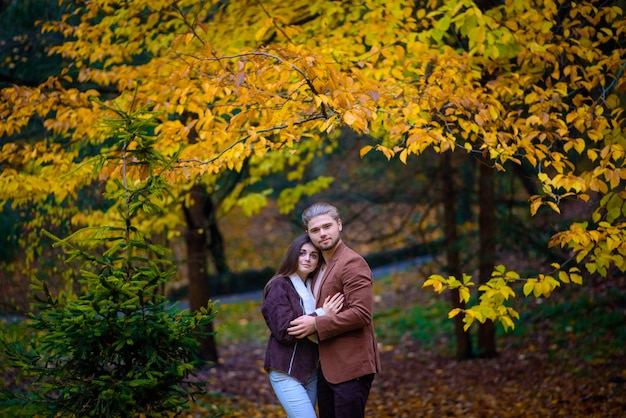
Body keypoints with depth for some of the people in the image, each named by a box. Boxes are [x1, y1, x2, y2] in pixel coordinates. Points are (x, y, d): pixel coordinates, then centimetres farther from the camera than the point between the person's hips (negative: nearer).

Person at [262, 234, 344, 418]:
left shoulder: (313, 287, 11)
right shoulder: (279, 286, -8)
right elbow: (284, 331, -17)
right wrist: (321, 315, -18)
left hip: (311, 371, 7)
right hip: (287, 373, -7)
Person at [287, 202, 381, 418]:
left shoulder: (352, 263, -12)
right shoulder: (321, 267, 17)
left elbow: (361, 313, -21)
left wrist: (316, 324, -18)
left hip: (350, 368, -9)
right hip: (327, 368, 9)